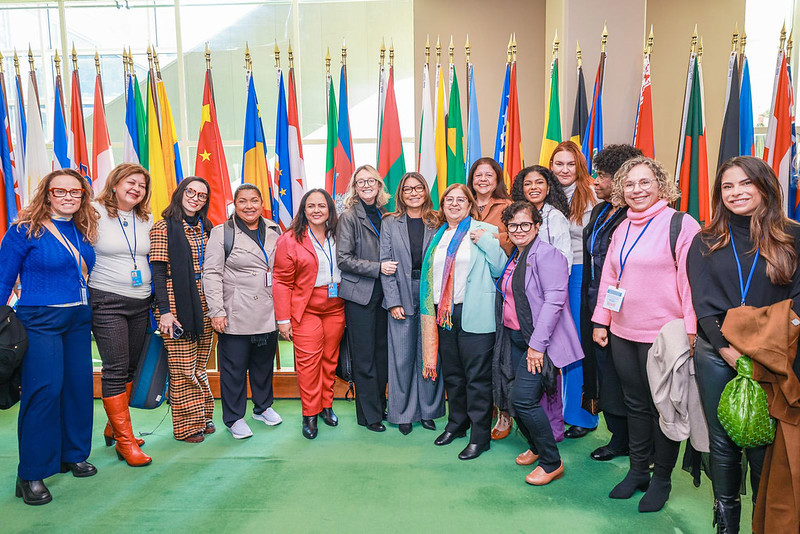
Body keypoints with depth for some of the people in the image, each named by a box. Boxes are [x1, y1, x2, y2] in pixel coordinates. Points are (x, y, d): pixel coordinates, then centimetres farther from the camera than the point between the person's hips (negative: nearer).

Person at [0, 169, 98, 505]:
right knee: (44, 391, -7)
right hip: (40, 321, -6)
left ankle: (73, 455, 26)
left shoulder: (83, 231, 9)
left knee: (79, 386, 8)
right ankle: (32, 474, 6)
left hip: (79, 320, 6)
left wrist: (88, 312, 12)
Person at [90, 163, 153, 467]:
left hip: (141, 302, 6)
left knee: (130, 368, 12)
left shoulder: (147, 220, 9)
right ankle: (125, 441, 4)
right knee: (116, 370, -6)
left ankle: (114, 427, 29)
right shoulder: (95, 213, -6)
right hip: (107, 302, -5)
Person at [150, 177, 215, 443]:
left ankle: (202, 417, 23)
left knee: (200, 363, 11)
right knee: (182, 366, 0)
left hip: (204, 303, 5)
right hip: (177, 303, -5)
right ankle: (186, 425, 11)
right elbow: (158, 272, -8)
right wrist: (164, 311, -14)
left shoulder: (205, 228, 14)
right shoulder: (164, 227, -4)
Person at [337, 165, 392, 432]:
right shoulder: (349, 217, -4)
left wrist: (392, 267, 4)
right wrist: (377, 268, -16)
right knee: (364, 357, 1)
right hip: (359, 294, -5)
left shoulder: (385, 217, 11)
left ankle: (380, 405, 24)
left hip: (382, 293, 5)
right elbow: (343, 258, -11)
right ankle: (369, 414, 13)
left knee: (382, 352, 10)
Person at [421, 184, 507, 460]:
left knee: (477, 375, -1)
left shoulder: (485, 231, 0)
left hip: (474, 314, -6)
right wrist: (431, 310, 13)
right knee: (451, 373, 16)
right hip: (443, 313, 6)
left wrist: (486, 242, -18)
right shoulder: (439, 236, 17)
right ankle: (457, 423, 32)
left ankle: (479, 436, 10)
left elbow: (500, 268, -7)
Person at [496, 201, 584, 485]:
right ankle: (536, 446, 34)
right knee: (517, 400, 10)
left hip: (538, 341, -8)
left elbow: (554, 300, -19)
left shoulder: (546, 254, -11)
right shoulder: (514, 258, 15)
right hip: (515, 339, 8)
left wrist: (537, 344, -21)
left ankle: (552, 462, 5)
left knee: (523, 399, -13)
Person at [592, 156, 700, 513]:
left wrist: (691, 332, -17)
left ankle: (661, 478, 24)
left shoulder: (681, 225, -9)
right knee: (635, 404, 16)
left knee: (662, 407, 7)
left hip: (662, 336, -6)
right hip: (622, 335, 6)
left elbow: (691, 281, -13)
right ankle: (637, 470, 30)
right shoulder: (622, 229, 13)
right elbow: (608, 278, 16)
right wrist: (600, 322, 12)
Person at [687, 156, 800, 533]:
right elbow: (703, 301, 0)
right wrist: (728, 349, -12)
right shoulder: (706, 242, 7)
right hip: (716, 356, 2)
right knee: (723, 442, 10)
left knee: (764, 445, 3)